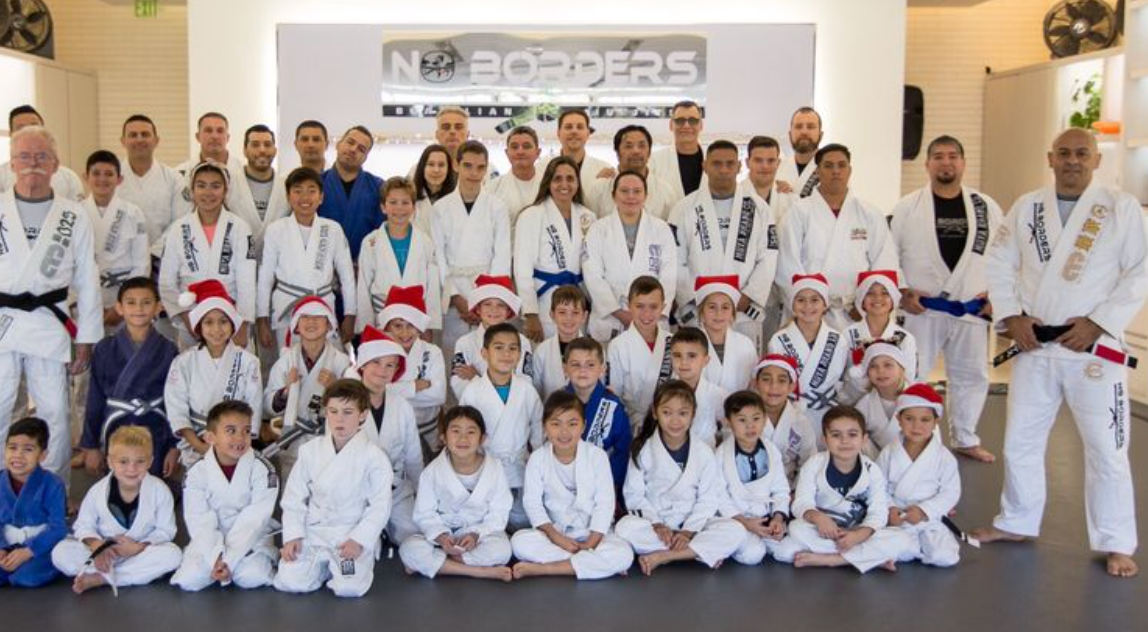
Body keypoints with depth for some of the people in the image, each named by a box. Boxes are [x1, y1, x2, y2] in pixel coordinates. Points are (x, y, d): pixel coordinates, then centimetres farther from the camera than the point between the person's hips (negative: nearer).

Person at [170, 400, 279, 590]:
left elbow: (254, 521, -16)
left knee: (252, 577, -28)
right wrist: (217, 558, -25)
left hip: (251, 541, -2)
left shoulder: (263, 470, -12)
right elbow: (200, 523, -11)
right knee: (188, 579, -21)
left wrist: (229, 559, -23)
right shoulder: (197, 473, -7)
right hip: (211, 542, 2)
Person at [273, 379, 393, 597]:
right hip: (314, 532, 3)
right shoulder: (310, 450, 1)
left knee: (349, 587, -24)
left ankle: (340, 563, 12)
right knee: (289, 582, -16)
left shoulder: (374, 456, -9)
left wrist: (359, 540, -18)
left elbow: (380, 506, -8)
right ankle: (324, 565, 15)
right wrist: (293, 536, -5)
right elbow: (294, 498, 5)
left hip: (354, 534, -3)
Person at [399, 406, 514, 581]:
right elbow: (425, 514, -6)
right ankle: (482, 572, -26)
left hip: (482, 532, 0)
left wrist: (476, 535, -23)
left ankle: (431, 564, -19)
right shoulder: (433, 471, -8)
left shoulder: (494, 468, -9)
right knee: (409, 549, -27)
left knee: (501, 549, -33)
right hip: (442, 533, 1)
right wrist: (441, 537, -24)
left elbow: (498, 513, -8)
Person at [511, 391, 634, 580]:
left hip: (593, 532, -1)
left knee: (623, 554, -30)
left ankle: (543, 568, -26)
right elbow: (532, 502, -7)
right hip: (555, 531, 1)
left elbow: (604, 502, -9)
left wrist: (591, 543, -18)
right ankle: (592, 563, -24)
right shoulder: (537, 458, -6)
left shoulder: (597, 455, -9)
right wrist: (556, 537, -19)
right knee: (519, 541, -28)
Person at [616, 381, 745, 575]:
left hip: (693, 523, 1)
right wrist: (657, 525, -16)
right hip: (653, 523, -1)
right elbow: (634, 495, -3)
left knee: (736, 531, -24)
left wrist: (688, 531, -15)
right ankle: (701, 551, -23)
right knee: (625, 527, -33)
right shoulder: (643, 450, -3)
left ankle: (661, 556, -24)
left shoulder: (703, 452, -2)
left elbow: (709, 499, -4)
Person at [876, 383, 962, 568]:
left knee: (945, 557, -20)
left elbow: (951, 492, -5)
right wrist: (889, 508, -15)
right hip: (897, 519, 0)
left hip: (929, 520, 0)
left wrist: (923, 510, -16)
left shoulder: (944, 457, -5)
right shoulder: (888, 453, -2)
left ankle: (917, 545, 11)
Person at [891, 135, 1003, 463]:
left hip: (971, 309, 3)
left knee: (971, 375, 14)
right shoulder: (908, 207, -3)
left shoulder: (986, 207, 4)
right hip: (921, 309, -3)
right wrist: (902, 291, -9)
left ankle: (964, 438, 32)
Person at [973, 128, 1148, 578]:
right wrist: (1011, 316, -5)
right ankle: (1017, 522, 31)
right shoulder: (1026, 207, 6)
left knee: (1106, 448, 1)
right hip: (1034, 344, 4)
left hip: (1094, 346, -3)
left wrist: (1098, 322, -14)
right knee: (1020, 439, 13)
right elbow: (1000, 263, 8)